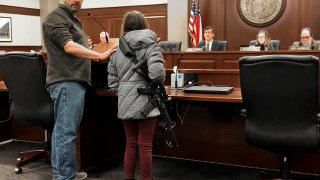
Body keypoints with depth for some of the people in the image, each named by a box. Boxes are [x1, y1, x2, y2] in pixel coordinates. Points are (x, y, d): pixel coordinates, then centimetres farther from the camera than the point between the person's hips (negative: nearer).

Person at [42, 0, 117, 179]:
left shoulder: (73, 20, 24)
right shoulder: (56, 17, -6)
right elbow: (69, 47, -19)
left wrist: (85, 46, 13)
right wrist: (101, 56, -22)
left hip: (74, 82, 10)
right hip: (67, 83, -10)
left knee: (63, 131, 11)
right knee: (66, 132, -9)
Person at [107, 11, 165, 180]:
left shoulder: (117, 49, 7)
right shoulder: (150, 45, -6)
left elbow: (112, 82, 7)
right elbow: (156, 72, -22)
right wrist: (160, 82, -1)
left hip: (125, 104, 4)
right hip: (145, 102, -4)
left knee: (130, 144, 16)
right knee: (145, 145, 5)